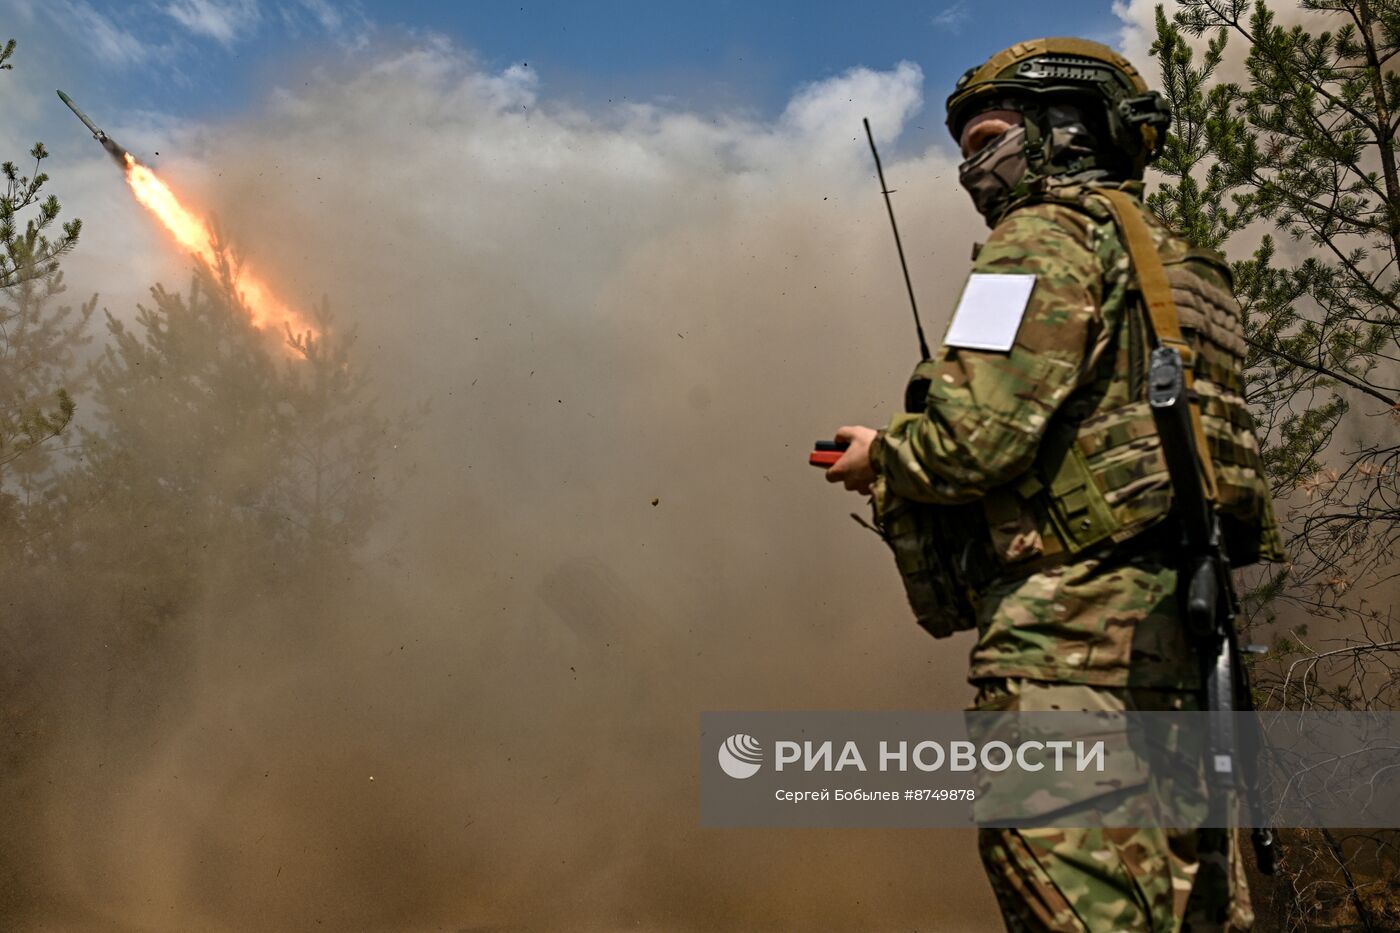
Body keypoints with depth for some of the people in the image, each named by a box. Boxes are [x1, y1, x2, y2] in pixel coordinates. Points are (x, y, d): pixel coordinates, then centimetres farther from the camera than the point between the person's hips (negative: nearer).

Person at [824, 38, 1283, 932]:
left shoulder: (1048, 238, -3)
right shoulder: (1178, 266, 25)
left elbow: (975, 435, -15)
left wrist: (882, 457, 6)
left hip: (1076, 632, -10)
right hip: (1181, 629, 10)